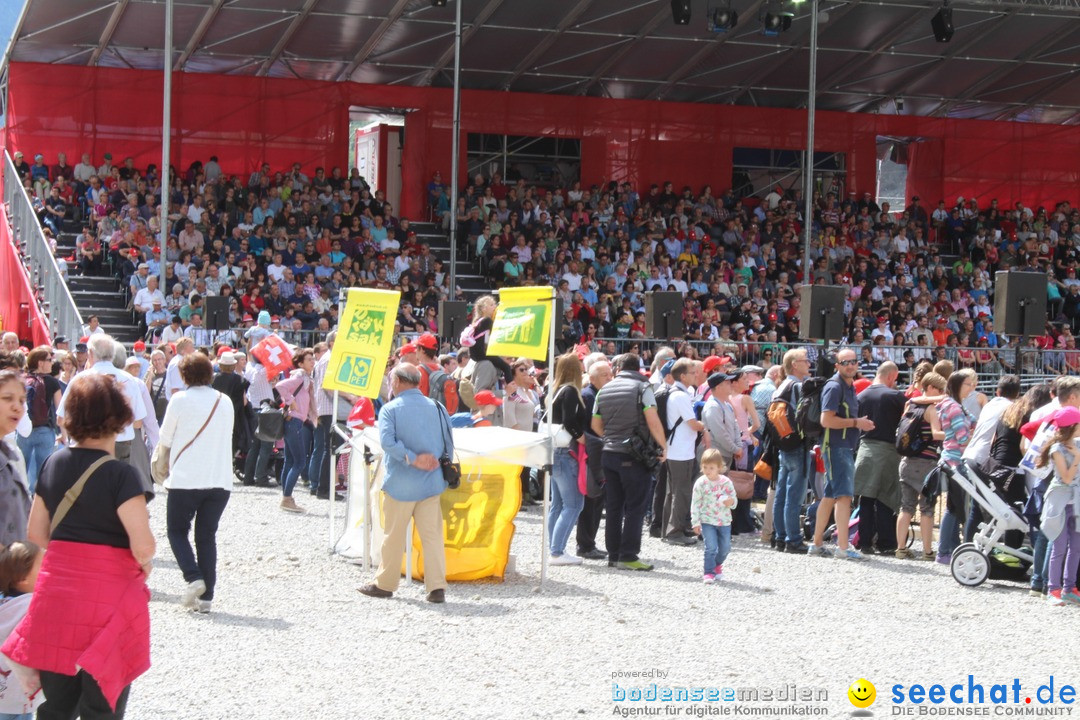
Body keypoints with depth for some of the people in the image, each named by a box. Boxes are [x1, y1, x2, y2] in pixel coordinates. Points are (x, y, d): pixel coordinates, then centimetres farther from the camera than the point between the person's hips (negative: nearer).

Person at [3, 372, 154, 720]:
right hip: (108, 595, -5)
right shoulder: (121, 475, -14)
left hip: (57, 586, 6)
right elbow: (142, 547, -20)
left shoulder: (54, 463, 6)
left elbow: (36, 534, 12)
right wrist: (145, 563, 1)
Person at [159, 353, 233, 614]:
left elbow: (165, 439, 1)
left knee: (177, 531, 11)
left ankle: (193, 577, -11)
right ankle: (206, 596, 5)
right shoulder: (225, 402, 6)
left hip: (186, 479, -4)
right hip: (220, 480, 4)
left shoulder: (180, 400, -6)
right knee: (207, 536, 10)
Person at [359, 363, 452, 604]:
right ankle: (437, 586, -2)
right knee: (432, 534, 5)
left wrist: (413, 459, -18)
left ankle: (385, 584, 19)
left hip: (401, 484, -3)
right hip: (432, 483, 3)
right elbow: (449, 444, 7)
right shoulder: (437, 408, 5)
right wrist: (438, 465, 14)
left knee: (393, 536, 8)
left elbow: (387, 442, -21)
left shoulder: (390, 409, -6)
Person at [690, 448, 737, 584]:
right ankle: (709, 572, -1)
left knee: (725, 548, 11)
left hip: (724, 521, 3)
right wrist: (696, 522, -9)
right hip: (707, 521, -3)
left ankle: (717, 564, 39)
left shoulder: (726, 482, -4)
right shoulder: (700, 483, -10)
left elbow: (734, 499, 7)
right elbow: (695, 504, -6)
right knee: (711, 547, -13)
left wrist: (731, 502, -19)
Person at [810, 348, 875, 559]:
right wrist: (855, 423, -17)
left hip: (846, 446, 10)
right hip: (836, 446, -10)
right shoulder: (834, 387, -13)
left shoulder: (850, 387, 18)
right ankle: (843, 546, -15)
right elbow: (827, 420, -22)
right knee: (844, 495, -13)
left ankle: (817, 543, 17)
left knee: (830, 496, 12)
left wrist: (861, 424, 13)